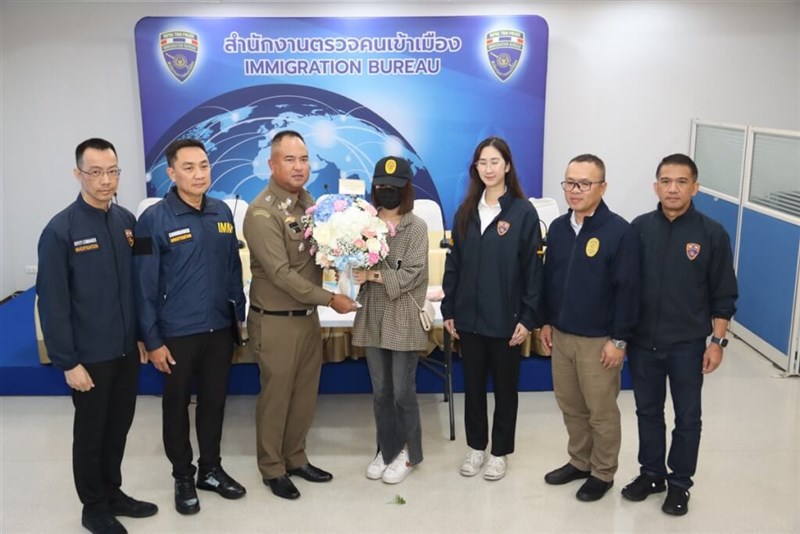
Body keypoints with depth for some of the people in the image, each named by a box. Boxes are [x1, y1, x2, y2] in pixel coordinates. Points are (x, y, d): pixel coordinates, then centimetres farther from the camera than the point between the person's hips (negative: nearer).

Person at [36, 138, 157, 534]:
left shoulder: (128, 221, 1)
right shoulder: (60, 230, -14)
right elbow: (52, 304, -14)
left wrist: (144, 335, 9)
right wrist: (68, 362, -14)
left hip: (127, 349, 5)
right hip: (90, 355, -5)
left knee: (119, 426, 18)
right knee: (91, 432, 12)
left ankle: (113, 493, 37)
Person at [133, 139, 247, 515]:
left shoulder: (222, 213, 2)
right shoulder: (154, 219, -12)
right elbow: (145, 285, -11)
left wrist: (240, 314, 11)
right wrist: (152, 340, -10)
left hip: (220, 329, 4)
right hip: (177, 333, -4)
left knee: (214, 401, 16)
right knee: (177, 406, 12)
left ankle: (210, 469, 35)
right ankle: (183, 476, 31)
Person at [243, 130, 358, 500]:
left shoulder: (307, 200, 5)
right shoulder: (262, 213, -19)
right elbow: (281, 274, -23)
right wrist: (330, 299, -20)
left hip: (308, 315, 7)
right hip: (275, 321, -7)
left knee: (305, 392, 16)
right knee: (276, 395, 7)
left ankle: (295, 458, 34)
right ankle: (272, 468, 25)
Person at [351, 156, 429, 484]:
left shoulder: (416, 227, -6)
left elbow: (413, 274, -14)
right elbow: (357, 267, 5)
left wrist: (373, 275, -19)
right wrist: (355, 275, -17)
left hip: (403, 322, -4)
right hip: (373, 320, 4)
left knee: (403, 392, 5)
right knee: (380, 392, 13)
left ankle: (408, 453, 23)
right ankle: (387, 450, 30)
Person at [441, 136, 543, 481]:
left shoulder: (523, 212, -7)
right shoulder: (465, 212, 6)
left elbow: (533, 269, -8)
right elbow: (453, 264, 7)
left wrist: (528, 318, -11)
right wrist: (448, 310, 4)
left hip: (506, 318, -4)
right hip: (469, 316, 4)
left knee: (505, 387, 11)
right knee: (473, 385, 14)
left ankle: (500, 452, 27)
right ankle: (476, 446, 31)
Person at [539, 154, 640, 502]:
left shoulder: (619, 231, -15)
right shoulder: (558, 227, 4)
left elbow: (628, 289, -14)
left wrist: (619, 340, -14)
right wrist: (547, 322, 12)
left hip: (598, 340, -6)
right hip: (562, 335, 6)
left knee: (602, 412, 9)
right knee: (570, 406, 18)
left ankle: (603, 473, 27)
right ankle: (579, 462, 36)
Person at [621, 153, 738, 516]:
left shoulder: (712, 234, -7)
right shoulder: (639, 228, -2)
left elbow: (723, 295, -3)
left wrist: (717, 341, -6)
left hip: (688, 345, -2)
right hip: (643, 341, 2)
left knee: (687, 417, 11)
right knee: (648, 411, 15)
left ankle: (680, 482, 29)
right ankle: (651, 473, 34)